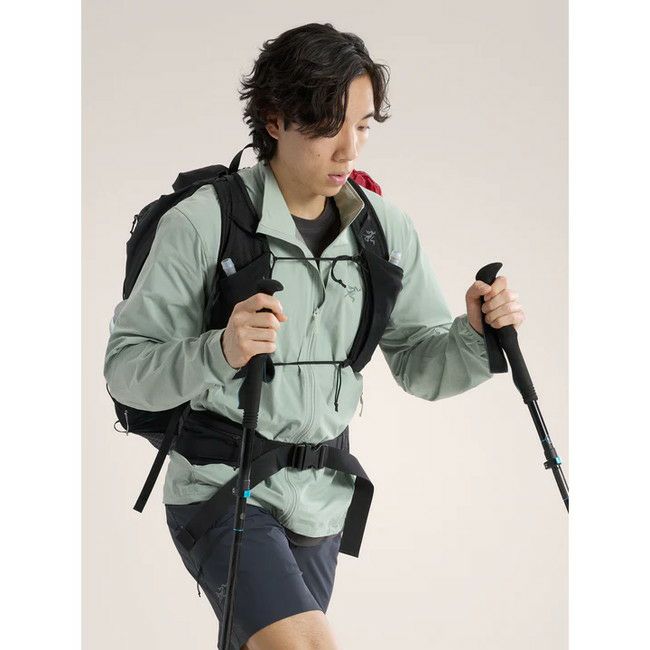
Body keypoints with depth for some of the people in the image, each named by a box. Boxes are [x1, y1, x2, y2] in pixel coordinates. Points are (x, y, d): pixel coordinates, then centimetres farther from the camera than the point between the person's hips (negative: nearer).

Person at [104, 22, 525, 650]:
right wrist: (219, 354, -31)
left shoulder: (386, 228, 2)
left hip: (320, 501, 6)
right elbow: (125, 367, -13)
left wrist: (475, 333, -15)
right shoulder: (200, 223, -14)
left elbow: (419, 366, 6)